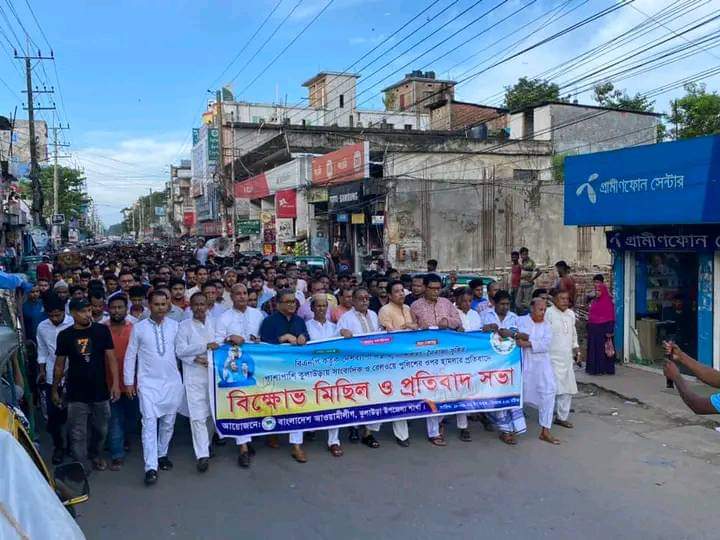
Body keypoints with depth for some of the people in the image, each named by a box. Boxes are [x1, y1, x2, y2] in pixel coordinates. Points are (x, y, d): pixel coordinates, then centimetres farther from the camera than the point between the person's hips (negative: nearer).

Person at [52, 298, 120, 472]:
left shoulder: (102, 330, -4)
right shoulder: (65, 335, -3)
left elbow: (111, 358, -3)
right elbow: (59, 364, 5)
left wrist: (115, 383, -11)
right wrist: (55, 390, 9)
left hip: (100, 391, 1)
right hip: (76, 394, -1)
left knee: (101, 429, 16)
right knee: (78, 434, 1)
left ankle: (95, 454, 42)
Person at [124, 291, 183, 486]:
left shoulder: (174, 326, 3)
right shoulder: (139, 328, -1)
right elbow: (130, 355, 3)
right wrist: (129, 381, 3)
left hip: (172, 381, 2)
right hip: (148, 383, -2)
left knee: (168, 422, 12)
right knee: (149, 423, -9)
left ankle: (162, 454, 32)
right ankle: (151, 467, -8)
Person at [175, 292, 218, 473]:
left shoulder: (213, 323, 8)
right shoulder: (184, 325, -1)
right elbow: (180, 351, -10)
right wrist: (205, 346, -17)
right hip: (194, 376, -3)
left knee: (213, 412, 12)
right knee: (198, 416, -8)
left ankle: (207, 444, 31)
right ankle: (202, 455, -6)